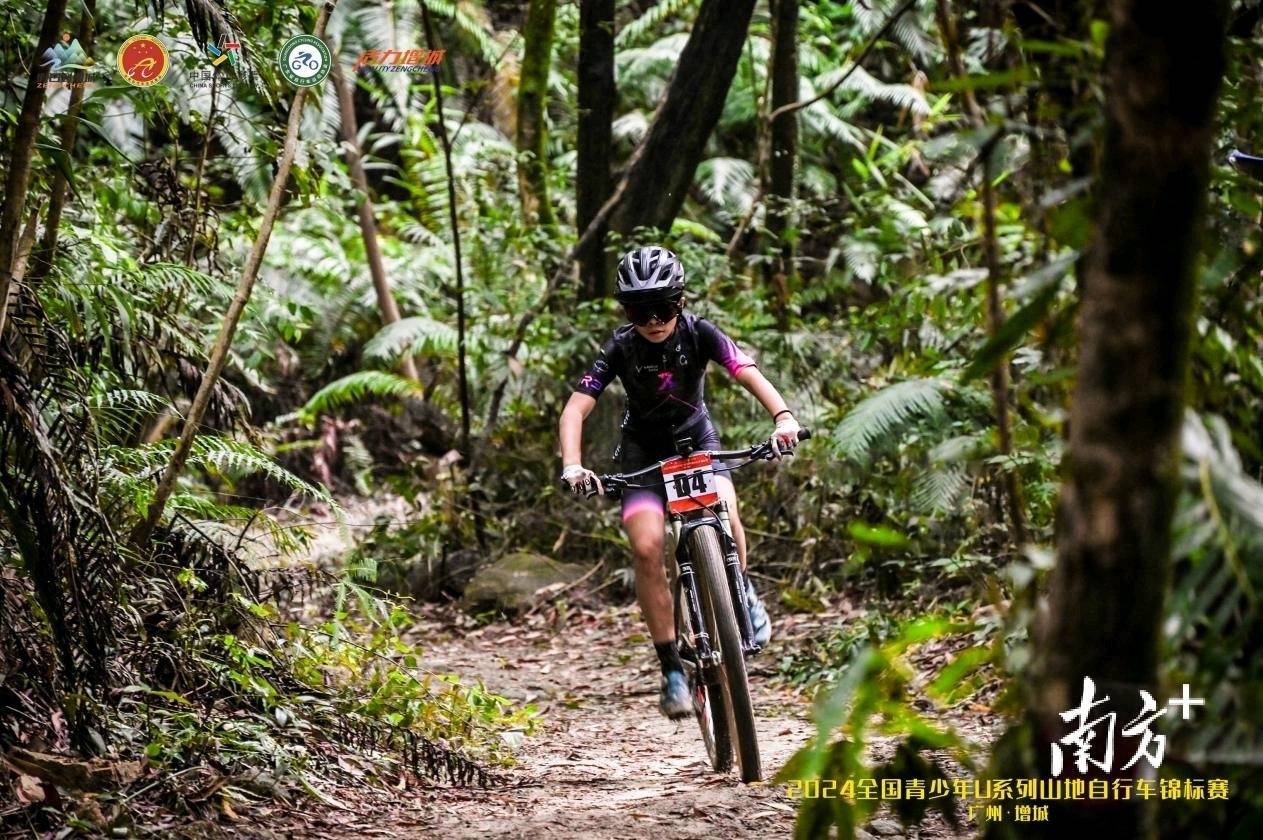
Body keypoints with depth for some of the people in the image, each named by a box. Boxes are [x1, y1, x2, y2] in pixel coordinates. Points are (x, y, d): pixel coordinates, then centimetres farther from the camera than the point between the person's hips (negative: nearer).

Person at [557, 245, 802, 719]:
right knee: (647, 547, -20)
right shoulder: (620, 349, -21)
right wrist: (572, 466, -46)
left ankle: (742, 596, 5)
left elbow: (748, 373, -33)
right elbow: (576, 409, -28)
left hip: (697, 439, 0)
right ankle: (672, 671, -12)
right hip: (644, 452, 0)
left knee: (723, 514, -28)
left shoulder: (699, 334, -20)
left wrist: (782, 417, -51)